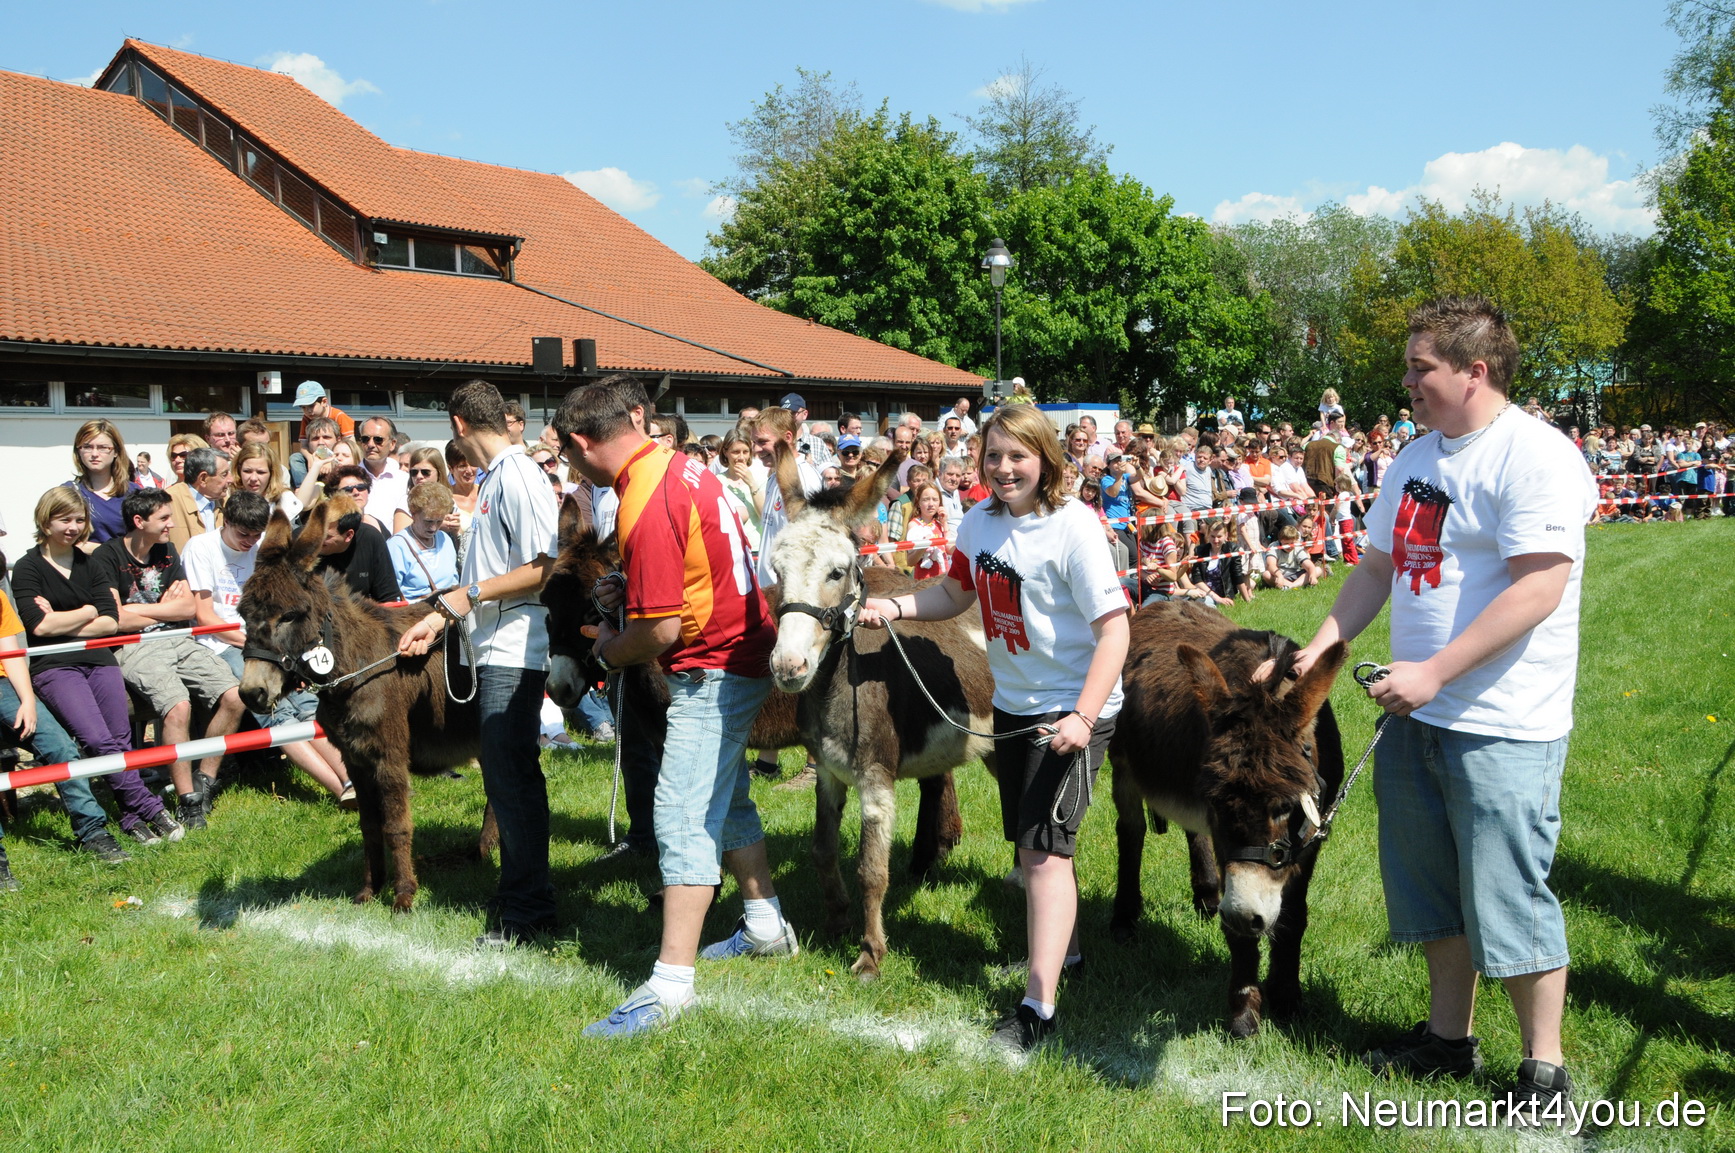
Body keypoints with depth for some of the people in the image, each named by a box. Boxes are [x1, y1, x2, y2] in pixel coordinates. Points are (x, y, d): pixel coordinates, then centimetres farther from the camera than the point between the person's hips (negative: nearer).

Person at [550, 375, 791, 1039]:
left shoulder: (645, 507, -23)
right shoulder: (680, 465, 6)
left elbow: (661, 630, -23)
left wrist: (609, 652, -4)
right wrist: (632, 587, 11)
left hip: (711, 671, -10)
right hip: (742, 653, 10)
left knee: (684, 817, -9)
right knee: (726, 798, 22)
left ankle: (671, 984, -6)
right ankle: (766, 927, 36)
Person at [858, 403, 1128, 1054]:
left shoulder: (1072, 526, -19)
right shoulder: (980, 522, 1)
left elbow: (1114, 629, -21)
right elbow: (955, 593, 14)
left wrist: (1083, 717, -29)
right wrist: (896, 606, -5)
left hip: (1073, 709, -7)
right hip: (1012, 705, 7)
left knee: (1046, 844, -10)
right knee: (1028, 841, 18)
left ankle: (1038, 1005, -6)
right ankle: (1062, 944, 43)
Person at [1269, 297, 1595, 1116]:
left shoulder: (1535, 456, -14)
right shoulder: (1416, 458, 12)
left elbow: (1538, 588, -22)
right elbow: (1377, 567, 17)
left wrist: (1433, 672, -22)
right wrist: (1322, 646, 4)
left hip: (1503, 725, -8)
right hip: (1416, 714, 8)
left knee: (1507, 896, 0)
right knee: (1429, 886, 17)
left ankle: (1544, 1071, 18)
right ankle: (1448, 1036, 34)